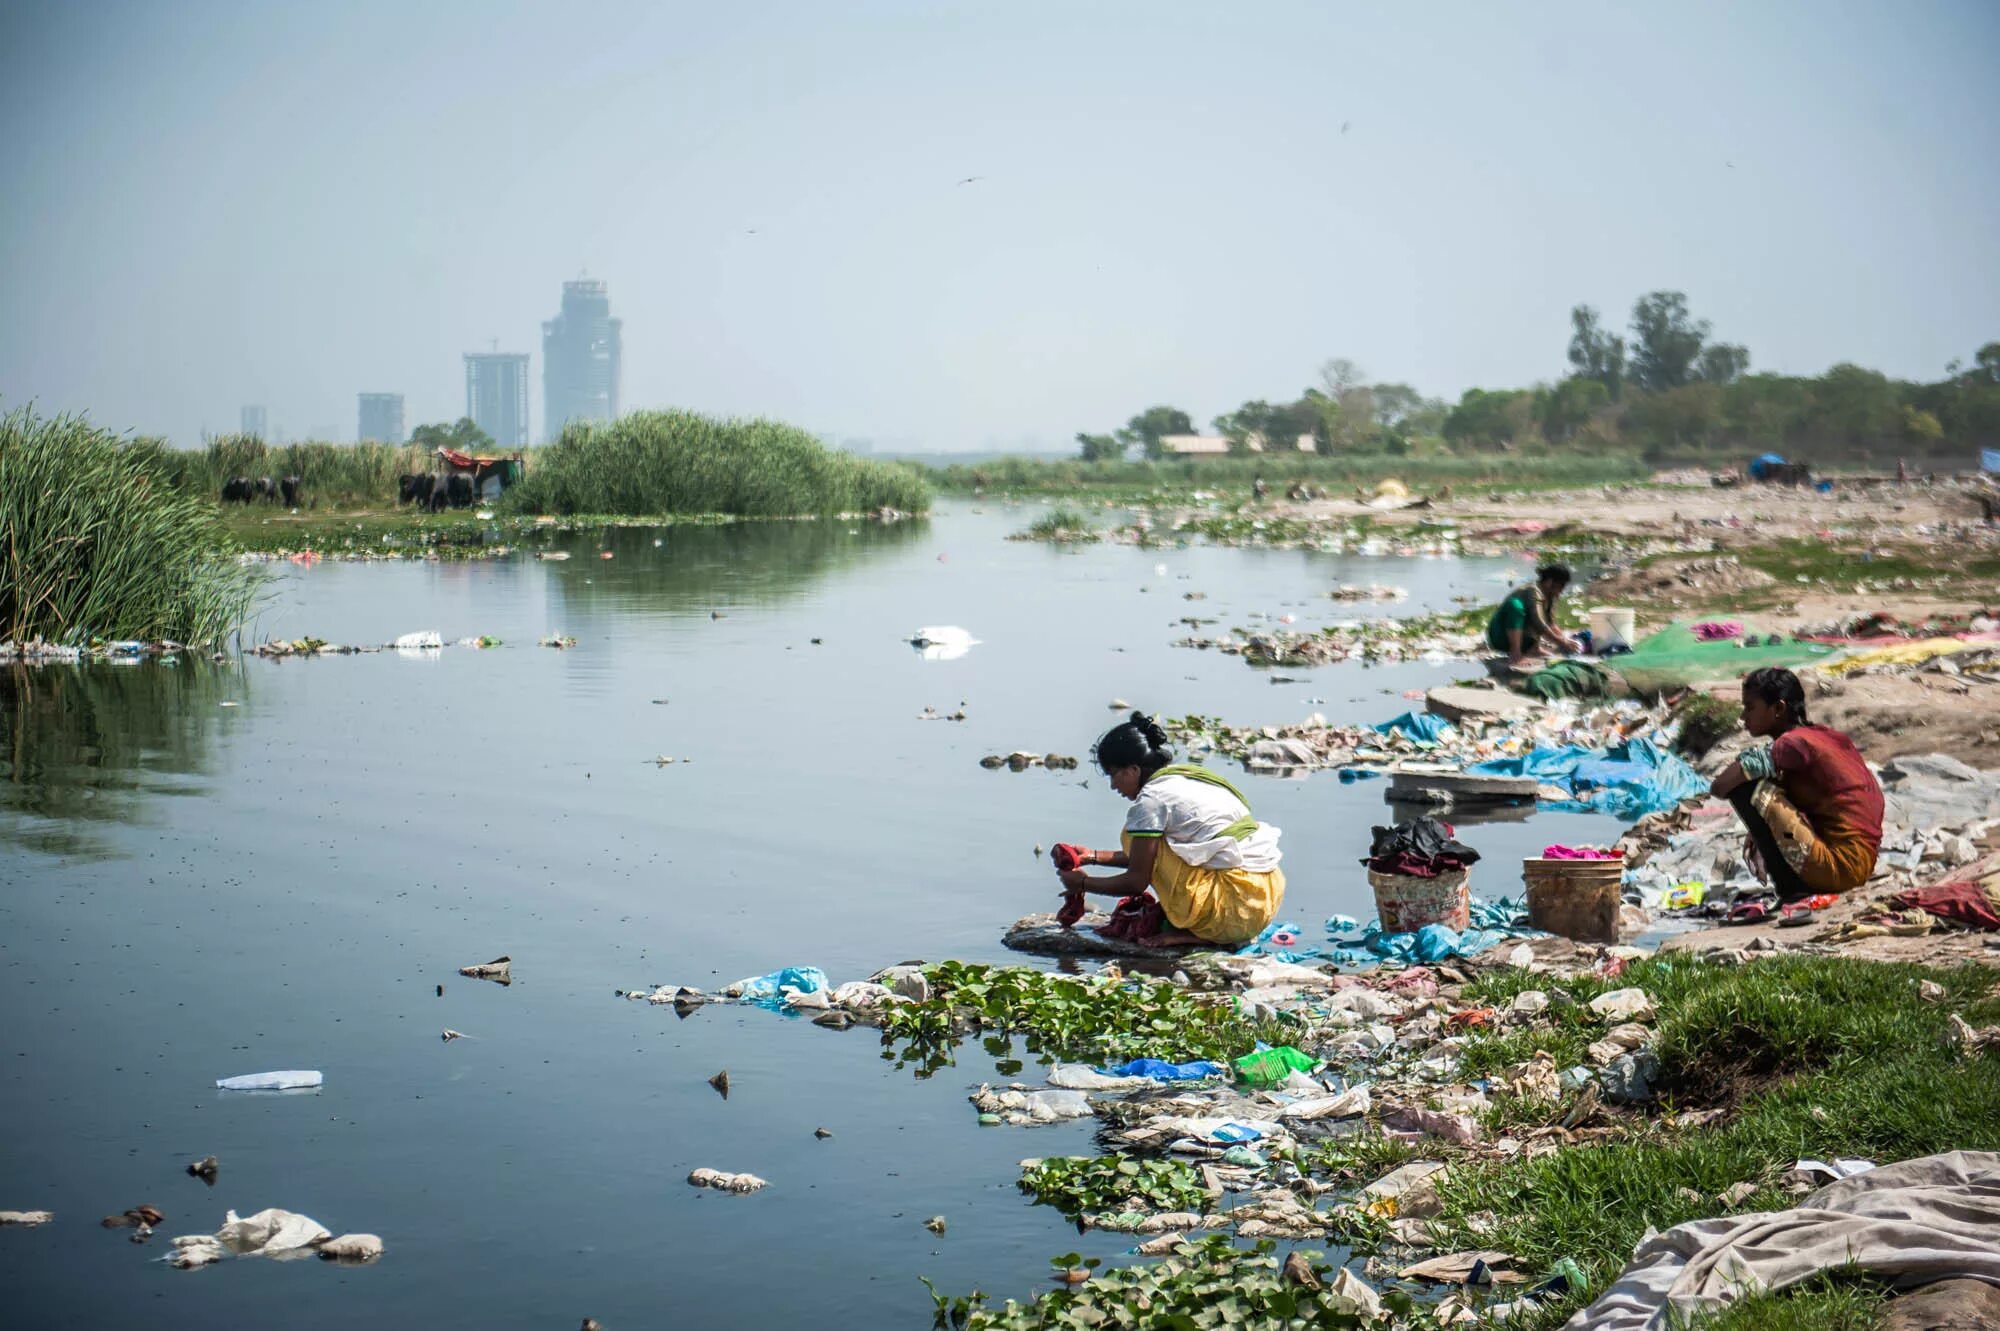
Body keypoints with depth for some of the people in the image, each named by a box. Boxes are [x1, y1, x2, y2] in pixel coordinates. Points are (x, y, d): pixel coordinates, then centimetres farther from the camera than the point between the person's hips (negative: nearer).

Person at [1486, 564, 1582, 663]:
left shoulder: (1549, 596, 7)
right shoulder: (1534, 592, -21)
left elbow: (1550, 624, 13)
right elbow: (1539, 625, -28)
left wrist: (1565, 640, 0)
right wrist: (1561, 643, -23)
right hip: (1500, 637, -10)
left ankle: (1533, 649, -4)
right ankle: (1515, 654, -39)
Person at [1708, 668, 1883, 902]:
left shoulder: (1792, 743, -13)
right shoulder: (1825, 735, 13)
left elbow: (1720, 787, -19)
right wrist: (1763, 830, 21)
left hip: (1839, 867, -9)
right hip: (1863, 862, 9)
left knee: (1745, 788, -9)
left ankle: (1792, 887, -5)